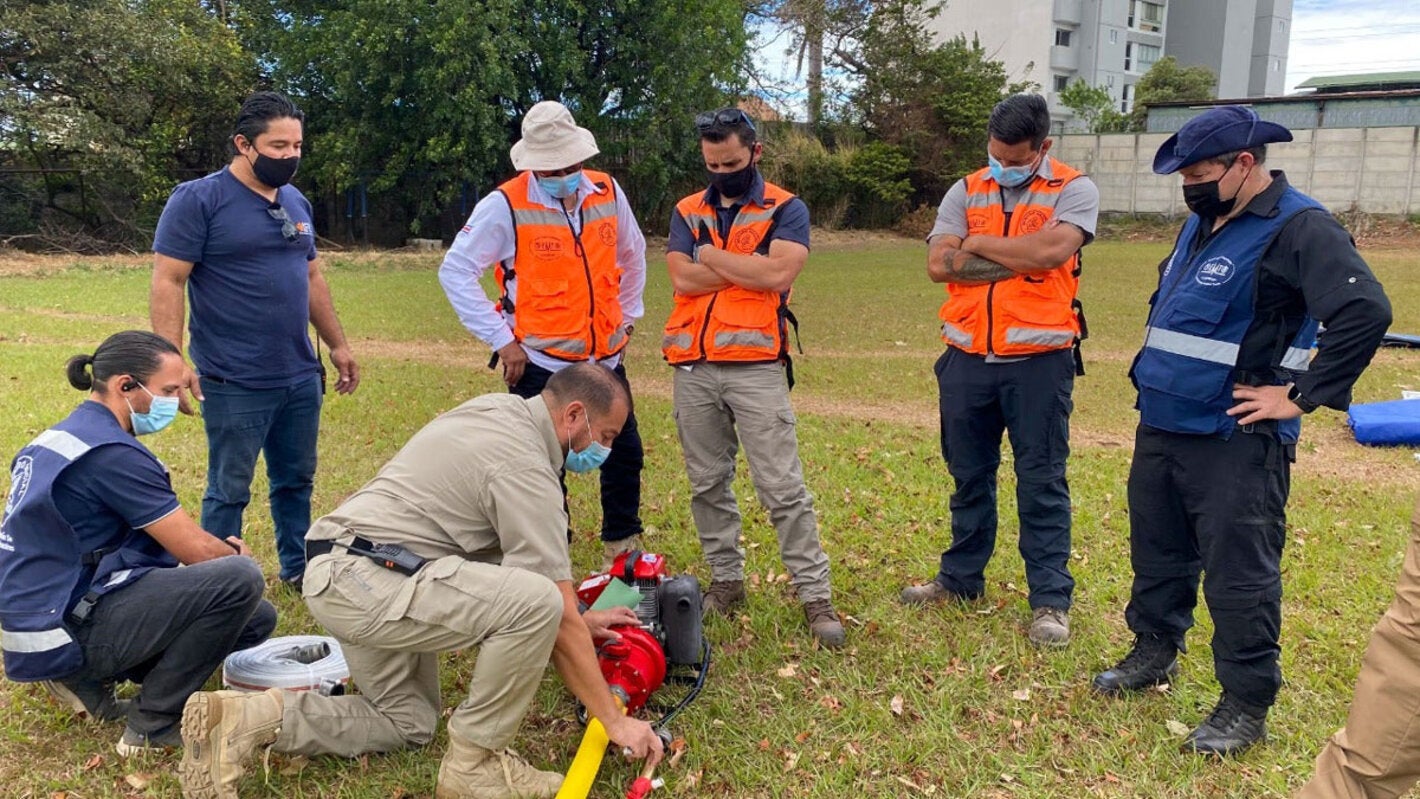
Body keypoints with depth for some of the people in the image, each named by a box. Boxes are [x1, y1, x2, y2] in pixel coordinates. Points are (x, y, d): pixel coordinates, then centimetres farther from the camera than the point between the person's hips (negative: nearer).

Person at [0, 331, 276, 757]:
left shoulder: (58, 438, 12)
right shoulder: (112, 453, -20)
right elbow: (198, 552, -17)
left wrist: (221, 550, 12)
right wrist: (237, 557, 6)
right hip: (64, 632, -10)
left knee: (257, 618, 9)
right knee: (240, 580, -24)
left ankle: (90, 679, 9)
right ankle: (152, 724, -8)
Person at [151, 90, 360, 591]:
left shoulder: (296, 202, 11)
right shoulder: (198, 200, -8)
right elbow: (167, 283, -12)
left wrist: (338, 345, 18)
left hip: (301, 377, 6)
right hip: (235, 384, -6)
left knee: (296, 481, 16)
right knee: (229, 491, 4)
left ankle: (297, 568, 31)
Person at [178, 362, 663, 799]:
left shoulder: (500, 411, 11)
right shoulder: (524, 468, -17)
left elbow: (499, 547, 22)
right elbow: (556, 615, -16)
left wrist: (577, 619, 24)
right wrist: (613, 720, -8)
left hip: (339, 578, 11)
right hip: (366, 581, -11)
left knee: (407, 723, 23)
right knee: (537, 602, -26)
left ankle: (244, 718, 12)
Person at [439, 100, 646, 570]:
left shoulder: (607, 193, 1)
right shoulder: (506, 205, -12)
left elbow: (632, 256, 19)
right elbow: (455, 272, -9)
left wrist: (629, 315, 15)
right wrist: (501, 340, -11)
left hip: (606, 358, 5)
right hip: (541, 365, -5)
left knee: (626, 454, 13)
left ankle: (622, 550, 32)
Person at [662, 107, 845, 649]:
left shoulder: (786, 210, 3)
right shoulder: (687, 212, 13)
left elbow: (779, 273, -16)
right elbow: (682, 279, -4)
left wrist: (711, 257, -6)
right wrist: (751, 267, -8)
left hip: (756, 366, -4)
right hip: (692, 368, 4)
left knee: (783, 486, -4)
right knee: (707, 484, 11)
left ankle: (815, 595, 4)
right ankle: (726, 581, 25)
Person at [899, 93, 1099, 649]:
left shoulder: (1073, 190, -2)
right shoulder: (966, 192, 8)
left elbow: (1051, 250, -21)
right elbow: (939, 264, -6)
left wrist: (978, 245, -7)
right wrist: (1020, 260, -10)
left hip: (1039, 361, -4)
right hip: (967, 358, 4)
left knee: (1041, 483, 3)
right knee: (969, 476, 16)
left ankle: (1051, 600, 13)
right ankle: (960, 578, 31)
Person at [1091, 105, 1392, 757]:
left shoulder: (1298, 228, -14)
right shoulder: (1202, 224, 14)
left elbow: (1365, 312, -25)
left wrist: (1301, 395, -20)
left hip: (1235, 441, -8)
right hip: (1160, 427, 8)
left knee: (1238, 575, 0)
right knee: (1157, 553, 19)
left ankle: (1246, 707, 15)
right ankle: (1154, 653, 38)